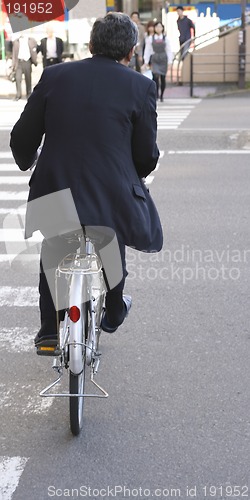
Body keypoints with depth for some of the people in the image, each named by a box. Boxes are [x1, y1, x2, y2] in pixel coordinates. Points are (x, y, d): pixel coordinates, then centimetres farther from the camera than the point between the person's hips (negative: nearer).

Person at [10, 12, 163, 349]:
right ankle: (112, 315, 48)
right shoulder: (141, 87, -5)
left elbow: (22, 138, 2)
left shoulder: (54, 76, 0)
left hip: (56, 190, 1)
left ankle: (50, 328, 28)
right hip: (113, 193, -1)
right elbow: (147, 154, -1)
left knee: (53, 254, 27)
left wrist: (26, 163, 25)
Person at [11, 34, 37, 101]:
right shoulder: (16, 41, 6)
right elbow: (14, 53, 6)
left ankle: (28, 94, 17)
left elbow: (34, 52, 7)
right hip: (18, 62, 0)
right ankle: (18, 95, -3)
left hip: (27, 61, 0)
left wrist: (34, 61, -1)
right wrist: (13, 64, 1)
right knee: (18, 78, -7)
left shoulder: (31, 40, 4)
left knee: (28, 79, 6)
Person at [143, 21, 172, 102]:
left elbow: (169, 50, 6)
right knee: (155, 77, -17)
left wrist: (169, 61, 0)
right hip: (154, 59, -1)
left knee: (163, 78, 7)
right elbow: (147, 50, 4)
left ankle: (161, 95, 22)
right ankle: (156, 95, -13)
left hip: (163, 60, 1)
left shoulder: (166, 38, 3)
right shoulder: (150, 38, 1)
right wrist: (146, 61, 0)